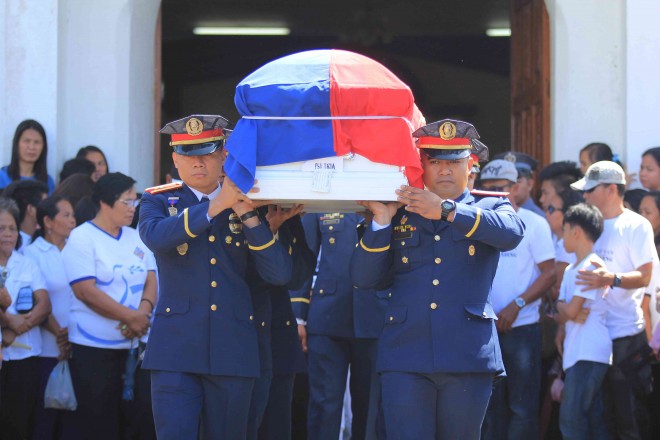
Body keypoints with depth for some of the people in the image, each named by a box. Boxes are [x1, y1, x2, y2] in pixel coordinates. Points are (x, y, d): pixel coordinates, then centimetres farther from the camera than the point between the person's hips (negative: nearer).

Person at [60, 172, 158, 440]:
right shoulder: (81, 238, -5)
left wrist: (144, 311, -14)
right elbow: (86, 291, -14)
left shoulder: (136, 239, 14)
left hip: (131, 345, 6)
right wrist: (130, 317, -15)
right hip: (92, 347, -6)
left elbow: (151, 281, 8)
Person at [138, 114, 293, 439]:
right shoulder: (158, 200, 7)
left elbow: (279, 275, -1)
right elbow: (155, 236, -18)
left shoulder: (247, 204, 10)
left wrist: (247, 216, -10)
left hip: (233, 351, 2)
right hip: (176, 350, -2)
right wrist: (215, 206, -22)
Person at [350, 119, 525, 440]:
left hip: (467, 356, -1)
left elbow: (512, 232, -14)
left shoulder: (489, 207, 11)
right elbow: (363, 278, 5)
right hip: (405, 357, 1)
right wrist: (382, 220, -6)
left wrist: (447, 210, -21)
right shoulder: (400, 214, 14)